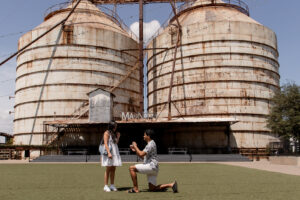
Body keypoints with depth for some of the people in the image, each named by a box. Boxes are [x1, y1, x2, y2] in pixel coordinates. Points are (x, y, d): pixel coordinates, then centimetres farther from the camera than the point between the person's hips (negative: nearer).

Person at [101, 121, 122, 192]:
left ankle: (112, 185, 10)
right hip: (108, 152, -7)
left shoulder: (114, 134, 17)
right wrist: (109, 153, -22)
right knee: (108, 169, -6)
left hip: (115, 153, 7)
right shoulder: (107, 133, -4)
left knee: (113, 169, 5)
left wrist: (118, 137, 3)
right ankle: (106, 186, -2)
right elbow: (105, 144, -13)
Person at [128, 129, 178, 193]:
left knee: (132, 168, -12)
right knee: (152, 188, 8)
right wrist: (135, 149, 15)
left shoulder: (151, 144, -11)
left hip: (151, 166, -10)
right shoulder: (150, 144, 21)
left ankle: (135, 188, -11)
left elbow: (141, 154, -22)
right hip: (152, 168, 10)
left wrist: (135, 146, -8)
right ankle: (171, 185, 4)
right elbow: (142, 156, 25)